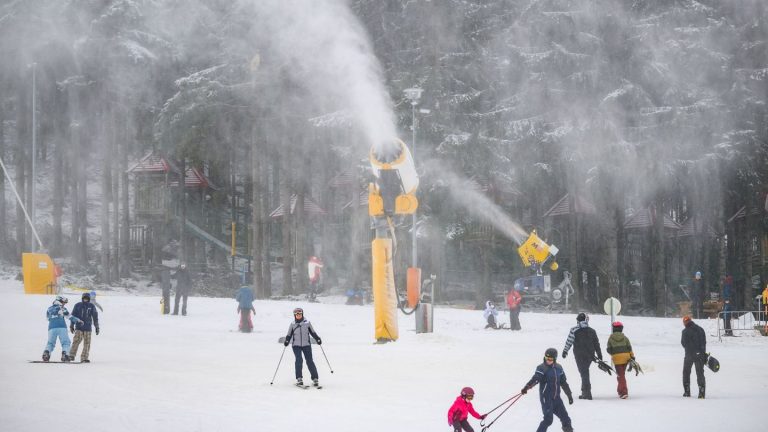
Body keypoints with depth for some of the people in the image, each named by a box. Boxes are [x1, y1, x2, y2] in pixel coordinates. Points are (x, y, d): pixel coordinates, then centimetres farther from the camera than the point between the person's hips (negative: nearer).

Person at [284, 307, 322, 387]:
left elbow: (313, 333, 12)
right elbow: (289, 335, 9)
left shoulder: (307, 323, 5)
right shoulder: (292, 325, 6)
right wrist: (287, 341, -9)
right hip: (296, 345, 0)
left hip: (306, 345, 0)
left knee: (310, 361, -4)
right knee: (299, 360, -18)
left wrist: (317, 339, -1)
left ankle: (315, 379, 2)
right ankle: (299, 379, -15)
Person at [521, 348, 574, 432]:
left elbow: (564, 383, 17)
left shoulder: (559, 368, 6)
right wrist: (526, 387, -42)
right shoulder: (542, 368, -10)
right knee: (548, 419, -14)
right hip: (546, 397, -5)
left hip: (556, 397, 5)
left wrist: (569, 395, 22)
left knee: (565, 417, 8)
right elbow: (535, 379, -24)